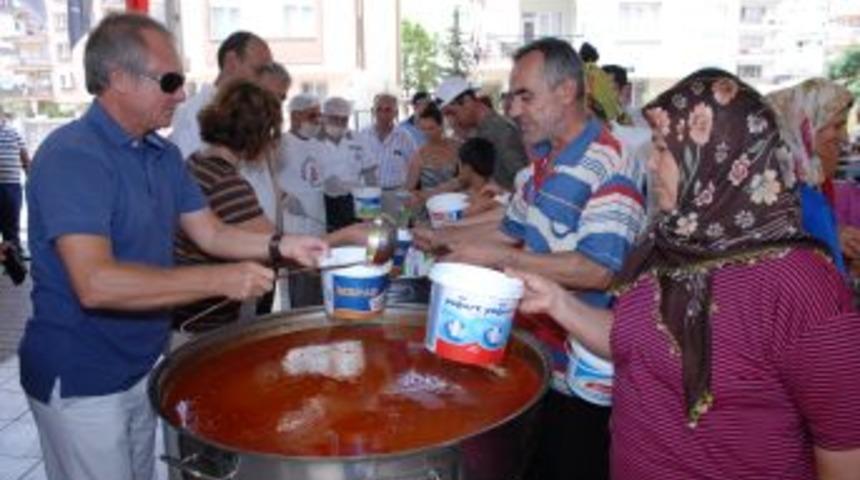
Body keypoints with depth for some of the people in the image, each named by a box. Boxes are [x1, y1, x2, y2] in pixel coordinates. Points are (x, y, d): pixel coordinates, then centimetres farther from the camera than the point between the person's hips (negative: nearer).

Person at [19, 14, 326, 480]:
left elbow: (210, 232, 6)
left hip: (143, 364, 8)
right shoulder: (70, 155, -23)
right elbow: (95, 283, -32)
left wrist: (280, 246, -10)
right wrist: (220, 280, -32)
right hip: (80, 380, -8)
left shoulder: (164, 154, 4)